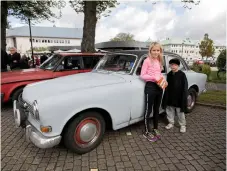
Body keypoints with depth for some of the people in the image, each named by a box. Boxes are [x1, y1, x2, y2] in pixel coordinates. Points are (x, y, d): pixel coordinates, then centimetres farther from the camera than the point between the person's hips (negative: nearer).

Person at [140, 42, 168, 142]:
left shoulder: (159, 61, 11)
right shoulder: (147, 61, -9)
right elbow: (142, 75, -12)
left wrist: (163, 81, 0)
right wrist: (153, 77, -24)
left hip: (159, 87, 7)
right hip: (150, 87, -7)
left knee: (156, 109, 16)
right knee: (148, 110, 2)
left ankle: (155, 129, 32)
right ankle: (147, 132, 15)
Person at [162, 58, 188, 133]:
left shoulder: (182, 74, -9)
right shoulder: (169, 74, 5)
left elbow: (185, 87, -9)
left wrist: (184, 98, -13)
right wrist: (166, 97, 8)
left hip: (179, 98, -4)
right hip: (170, 98, 5)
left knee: (180, 112, 7)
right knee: (170, 111, 15)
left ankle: (183, 125, 24)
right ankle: (171, 123, 32)